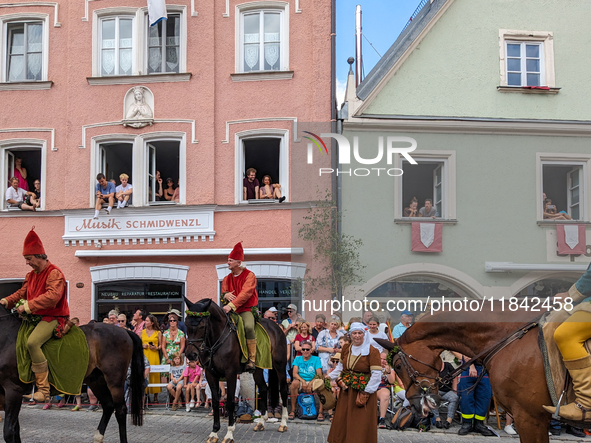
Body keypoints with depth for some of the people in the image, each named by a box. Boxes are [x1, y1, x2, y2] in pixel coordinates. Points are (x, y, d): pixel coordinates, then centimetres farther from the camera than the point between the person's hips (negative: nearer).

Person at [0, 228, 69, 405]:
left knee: (32, 342, -31)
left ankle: (43, 389, -29)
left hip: (53, 318, -10)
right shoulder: (31, 275, 16)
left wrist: (28, 306, -29)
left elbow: (52, 296, -27)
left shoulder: (54, 273, -13)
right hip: (36, 317, 10)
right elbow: (22, 293, 21)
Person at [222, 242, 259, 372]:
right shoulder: (227, 278, 15)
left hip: (246, 309, -6)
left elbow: (245, 294, -16)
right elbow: (223, 292, 19)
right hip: (230, 310, 6)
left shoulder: (249, 275, -3)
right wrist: (226, 295, -9)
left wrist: (231, 305, -28)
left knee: (249, 326, -34)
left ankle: (251, 359, -24)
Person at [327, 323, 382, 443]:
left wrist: (365, 393, -18)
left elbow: (376, 375, -15)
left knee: (361, 423, -1)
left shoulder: (372, 351, -12)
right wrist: (339, 379, 2)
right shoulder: (346, 348, 6)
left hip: (363, 390, -5)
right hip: (346, 390, 5)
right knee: (342, 420, 9)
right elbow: (340, 366, 20)